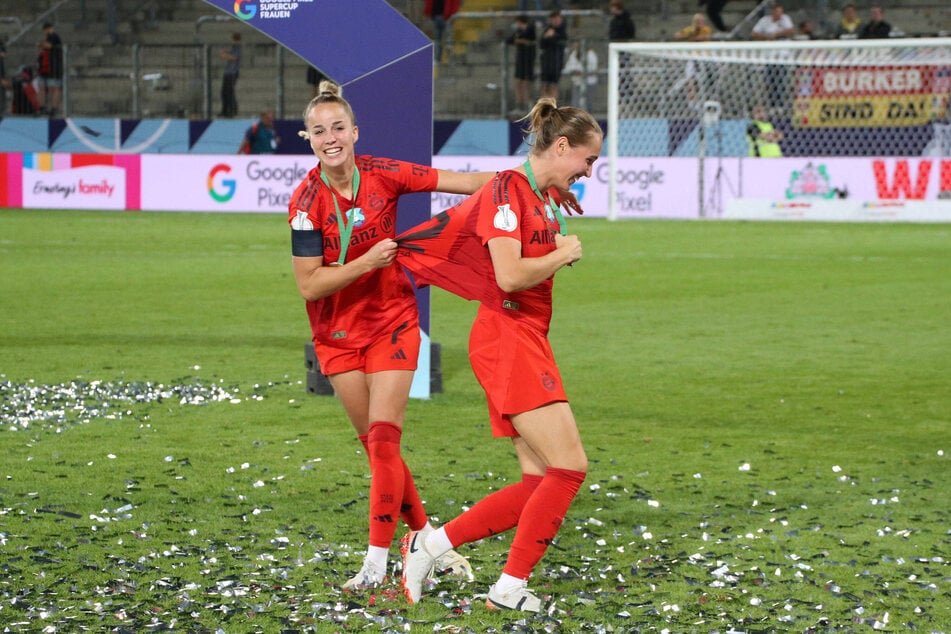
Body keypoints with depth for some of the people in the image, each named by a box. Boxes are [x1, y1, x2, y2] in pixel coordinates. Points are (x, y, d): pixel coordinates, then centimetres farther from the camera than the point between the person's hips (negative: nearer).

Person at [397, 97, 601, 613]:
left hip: (529, 339, 10)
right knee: (568, 467, -13)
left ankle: (428, 546, 8)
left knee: (540, 483, 3)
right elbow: (510, 275, -21)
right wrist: (563, 254, -7)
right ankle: (510, 588, -6)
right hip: (506, 337, -10)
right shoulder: (507, 189, -12)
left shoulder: (546, 199, 16)